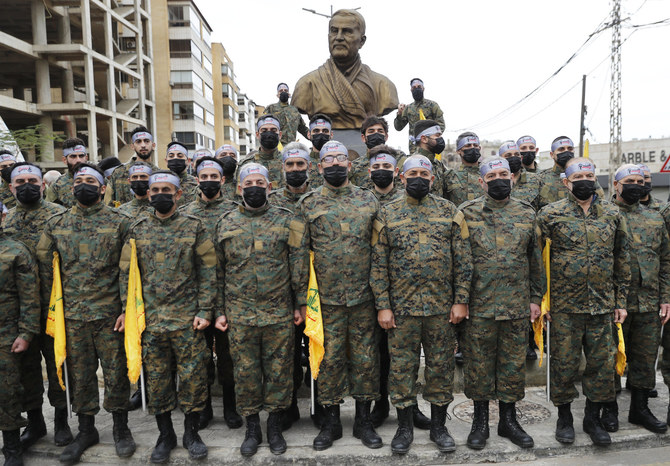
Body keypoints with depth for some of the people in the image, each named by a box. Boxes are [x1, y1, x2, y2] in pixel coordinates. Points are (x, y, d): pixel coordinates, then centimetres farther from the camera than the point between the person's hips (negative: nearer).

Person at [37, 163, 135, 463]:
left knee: (116, 373, 6)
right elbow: (45, 268, 10)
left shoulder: (118, 222, -1)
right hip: (72, 316, 3)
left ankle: (121, 427, 26)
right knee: (80, 375, 13)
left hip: (110, 314, -2)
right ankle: (86, 430, 31)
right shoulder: (55, 224, 7)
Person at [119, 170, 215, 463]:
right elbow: (126, 273, 9)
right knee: (156, 378, 11)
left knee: (193, 376, 4)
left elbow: (207, 272, -2)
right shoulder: (137, 230, 6)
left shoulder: (194, 227, 0)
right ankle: (165, 435, 29)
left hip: (187, 318, -2)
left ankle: (191, 432, 24)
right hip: (150, 319, 2)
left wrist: (205, 310, -8)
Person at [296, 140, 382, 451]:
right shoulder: (308, 203, 3)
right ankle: (331, 422, 25)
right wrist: (302, 298, -4)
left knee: (365, 358, 9)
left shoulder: (368, 200, 6)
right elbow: (301, 254, 2)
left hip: (364, 296, 1)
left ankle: (363, 421, 26)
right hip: (327, 299, -1)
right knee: (330, 359, 7)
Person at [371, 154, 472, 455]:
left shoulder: (449, 211, 5)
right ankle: (404, 427, 24)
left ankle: (439, 425, 27)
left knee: (440, 365, 10)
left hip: (442, 306, 1)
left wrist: (461, 300, -3)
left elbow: (463, 260, 3)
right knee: (402, 366, 7)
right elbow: (378, 264, 0)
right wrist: (382, 306, -5)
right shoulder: (388, 214, 3)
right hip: (401, 306, 0)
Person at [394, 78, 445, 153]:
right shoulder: (408, 108, 16)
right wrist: (399, 114, -3)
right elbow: (398, 127, 14)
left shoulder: (432, 105, 5)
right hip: (413, 146, 3)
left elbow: (441, 126, 2)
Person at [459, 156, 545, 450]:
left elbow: (535, 259, 12)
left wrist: (536, 298, 9)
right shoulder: (467, 213, -1)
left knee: (513, 362, 11)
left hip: (517, 305, 2)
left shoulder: (527, 213, 8)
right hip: (479, 304, -2)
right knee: (479, 363, 7)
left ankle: (508, 419, 28)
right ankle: (480, 421, 23)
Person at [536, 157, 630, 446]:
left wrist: (621, 301, 9)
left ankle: (593, 418, 28)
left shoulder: (612, 214, 7)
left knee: (602, 363, 10)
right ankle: (564, 417, 26)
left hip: (603, 305, 3)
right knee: (564, 363, 6)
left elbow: (622, 259, 12)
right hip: (565, 305, -3)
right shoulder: (550, 214, -3)